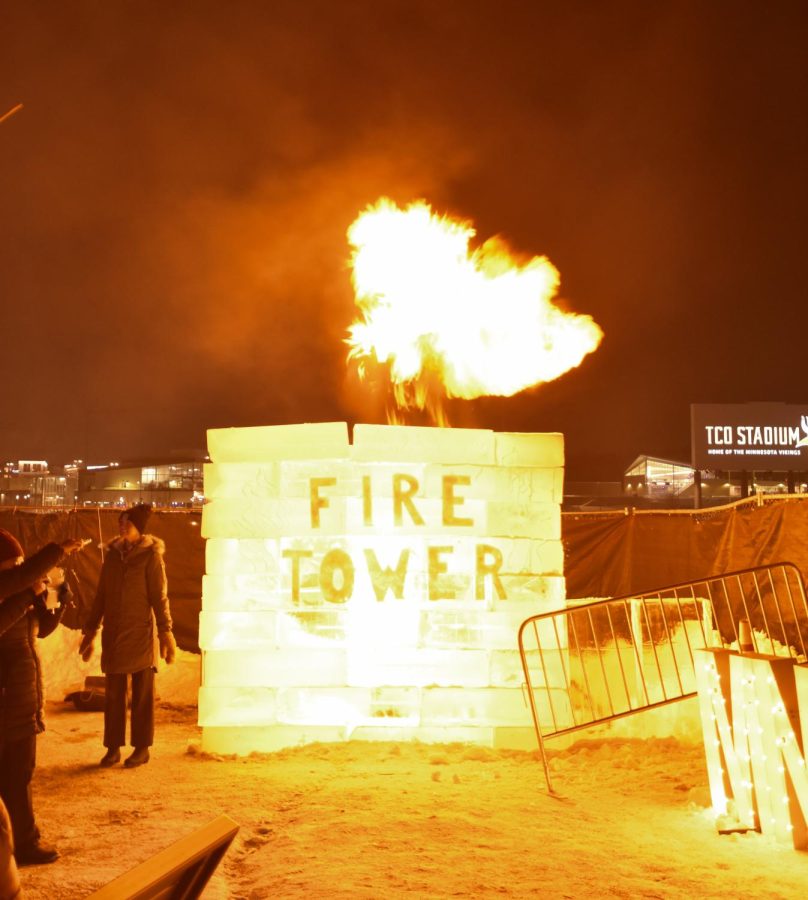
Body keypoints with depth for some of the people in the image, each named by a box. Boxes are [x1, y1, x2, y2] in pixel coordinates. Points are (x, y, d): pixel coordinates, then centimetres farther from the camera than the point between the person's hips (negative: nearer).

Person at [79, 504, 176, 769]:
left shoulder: (150, 555, -6)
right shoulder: (113, 554, 8)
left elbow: (159, 597, -8)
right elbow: (101, 596, 13)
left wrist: (165, 632, -15)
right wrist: (90, 631, 13)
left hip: (140, 633, -5)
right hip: (113, 634, 5)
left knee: (142, 693, 3)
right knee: (113, 693, 7)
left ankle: (142, 748, 11)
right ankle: (113, 747, 15)